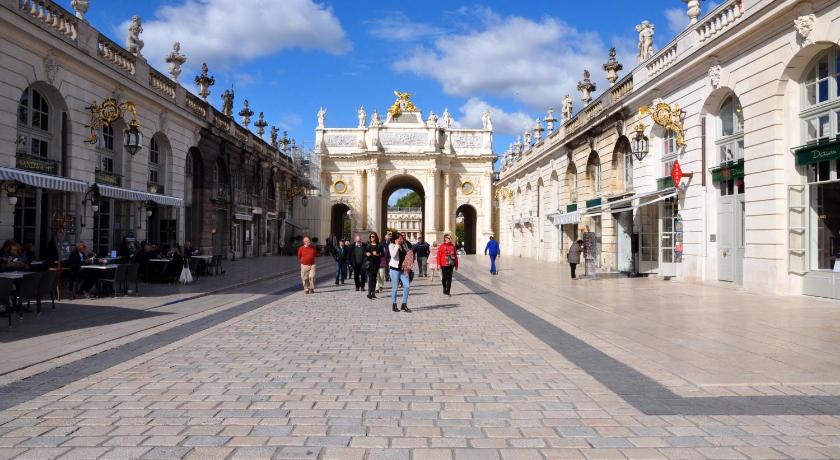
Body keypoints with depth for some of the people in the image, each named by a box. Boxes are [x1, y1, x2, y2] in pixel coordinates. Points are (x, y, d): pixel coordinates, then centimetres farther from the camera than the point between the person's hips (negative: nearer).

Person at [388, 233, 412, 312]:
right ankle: (394, 305, 14)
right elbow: (393, 255, -22)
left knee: (407, 285, -4)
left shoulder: (403, 246, 12)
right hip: (394, 268, -5)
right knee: (394, 287, 1)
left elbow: (407, 256, 24)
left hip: (403, 269, 5)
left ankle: (404, 305, 4)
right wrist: (397, 245, -18)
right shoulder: (391, 245, -4)